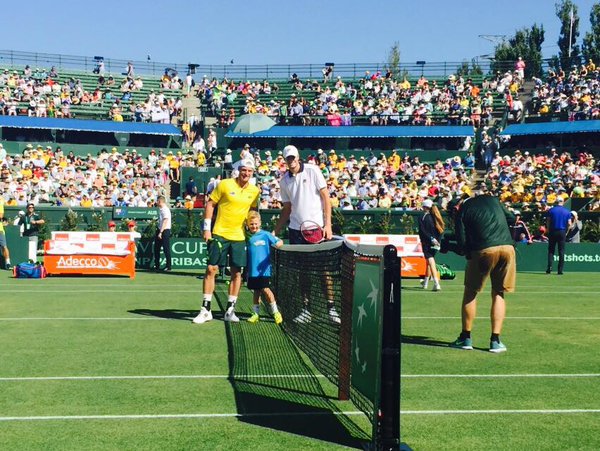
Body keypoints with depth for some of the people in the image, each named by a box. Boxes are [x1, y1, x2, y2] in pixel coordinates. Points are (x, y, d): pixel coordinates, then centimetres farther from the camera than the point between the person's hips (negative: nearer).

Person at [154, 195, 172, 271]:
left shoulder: (165, 210, -15)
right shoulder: (160, 209, 14)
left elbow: (165, 222, -21)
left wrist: (161, 232, -23)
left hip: (165, 230, -10)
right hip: (160, 230, 10)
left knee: (166, 249, -6)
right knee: (156, 248, 13)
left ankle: (168, 266, -1)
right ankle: (157, 266, 20)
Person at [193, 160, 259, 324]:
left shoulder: (254, 191, 5)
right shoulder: (224, 184, -5)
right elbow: (210, 204, -1)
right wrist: (207, 228, -5)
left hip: (239, 237, 3)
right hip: (219, 234, -3)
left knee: (237, 273, 3)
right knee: (211, 269, -3)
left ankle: (230, 310, 13)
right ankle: (206, 310, 5)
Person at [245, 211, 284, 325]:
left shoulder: (265, 235, -4)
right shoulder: (247, 237, 7)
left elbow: (279, 241, -4)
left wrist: (278, 244, -25)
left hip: (264, 270, -4)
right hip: (252, 271, 4)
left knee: (266, 290, -9)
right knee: (256, 292, 11)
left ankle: (276, 312, 4)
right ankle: (255, 314, 20)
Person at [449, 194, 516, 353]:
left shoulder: (462, 212, 9)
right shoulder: (492, 199, 20)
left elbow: (462, 243, 2)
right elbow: (511, 218, 26)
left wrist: (469, 254, 18)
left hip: (484, 250, -3)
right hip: (507, 247, 3)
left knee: (470, 292, 14)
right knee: (498, 293, 14)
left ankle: (466, 338, 18)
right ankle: (495, 340, 9)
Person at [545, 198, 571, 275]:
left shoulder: (551, 210, -1)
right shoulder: (567, 212, 1)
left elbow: (547, 222, -3)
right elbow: (569, 224, -2)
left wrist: (548, 231, 6)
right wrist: (566, 231, 11)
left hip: (552, 232, 0)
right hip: (562, 232, 0)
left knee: (551, 250, 6)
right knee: (561, 251, 4)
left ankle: (549, 267, -9)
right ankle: (560, 270, 3)